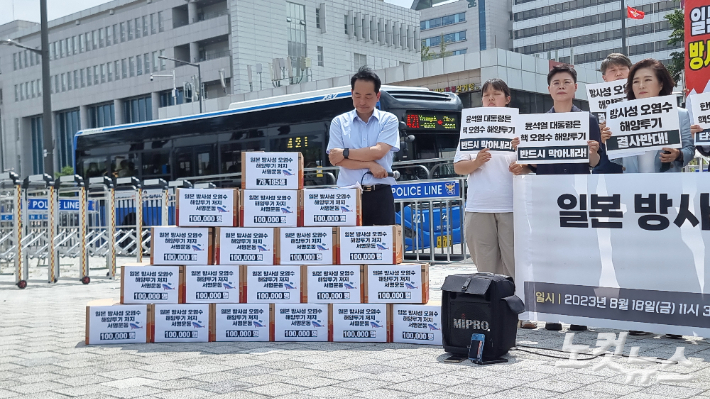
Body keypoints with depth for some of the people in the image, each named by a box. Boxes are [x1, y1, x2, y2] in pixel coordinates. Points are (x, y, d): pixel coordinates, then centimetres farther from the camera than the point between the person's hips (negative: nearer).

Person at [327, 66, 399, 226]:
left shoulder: (388, 120, 7)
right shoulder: (339, 122, 9)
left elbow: (378, 152, -9)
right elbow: (335, 159, -3)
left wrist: (345, 152, -3)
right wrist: (370, 165, -9)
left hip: (380, 195, 0)